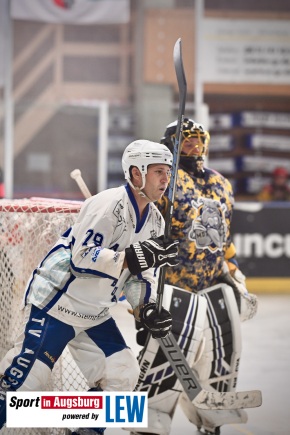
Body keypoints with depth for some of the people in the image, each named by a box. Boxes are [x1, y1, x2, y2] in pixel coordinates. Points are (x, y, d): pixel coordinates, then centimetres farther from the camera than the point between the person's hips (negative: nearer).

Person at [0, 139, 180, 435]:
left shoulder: (154, 220, 7)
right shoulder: (108, 205, -21)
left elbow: (139, 276, 14)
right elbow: (83, 258, -28)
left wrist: (146, 310, -3)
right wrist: (136, 256, -34)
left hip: (95, 315, 9)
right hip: (55, 303, -9)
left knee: (122, 374, 1)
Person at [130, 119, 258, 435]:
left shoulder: (221, 185, 16)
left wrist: (237, 279, 22)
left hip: (216, 288, 7)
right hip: (173, 289, -7)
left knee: (221, 361, 11)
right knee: (165, 362, -14)